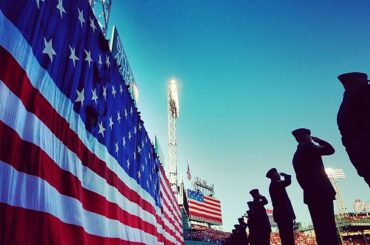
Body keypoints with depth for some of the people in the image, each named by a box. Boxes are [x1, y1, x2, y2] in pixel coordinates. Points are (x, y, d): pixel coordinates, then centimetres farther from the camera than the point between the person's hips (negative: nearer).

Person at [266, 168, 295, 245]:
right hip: (284, 214, -10)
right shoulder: (275, 184, -7)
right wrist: (284, 175, 0)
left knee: (286, 237, 5)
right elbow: (288, 181, -21)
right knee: (288, 237, -15)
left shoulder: (274, 185, 24)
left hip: (281, 214, 10)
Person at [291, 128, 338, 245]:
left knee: (320, 227, 5)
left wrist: (309, 189, 15)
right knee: (328, 226, -11)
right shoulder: (309, 148, -3)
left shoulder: (296, 155, 20)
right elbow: (330, 150, -2)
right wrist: (317, 140, 11)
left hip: (310, 194, 8)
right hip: (322, 191, -8)